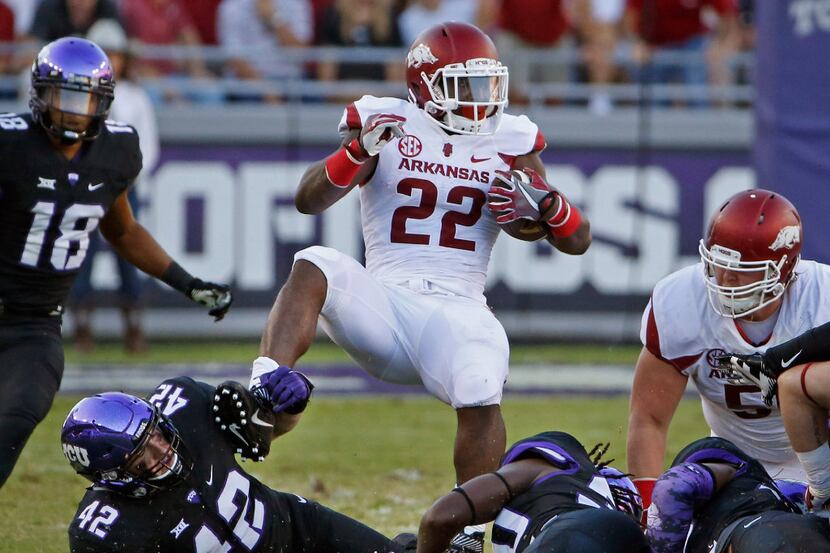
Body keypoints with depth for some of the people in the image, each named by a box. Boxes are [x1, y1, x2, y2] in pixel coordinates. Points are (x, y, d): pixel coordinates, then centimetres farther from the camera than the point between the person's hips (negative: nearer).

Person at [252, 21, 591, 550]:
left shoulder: (511, 143, 13)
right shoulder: (388, 126, 7)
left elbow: (578, 241, 12)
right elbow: (308, 200, -5)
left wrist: (543, 203, -10)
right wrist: (359, 152, -22)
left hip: (458, 309, 0)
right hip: (382, 302, 0)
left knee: (480, 395, -30)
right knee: (314, 266, -30)